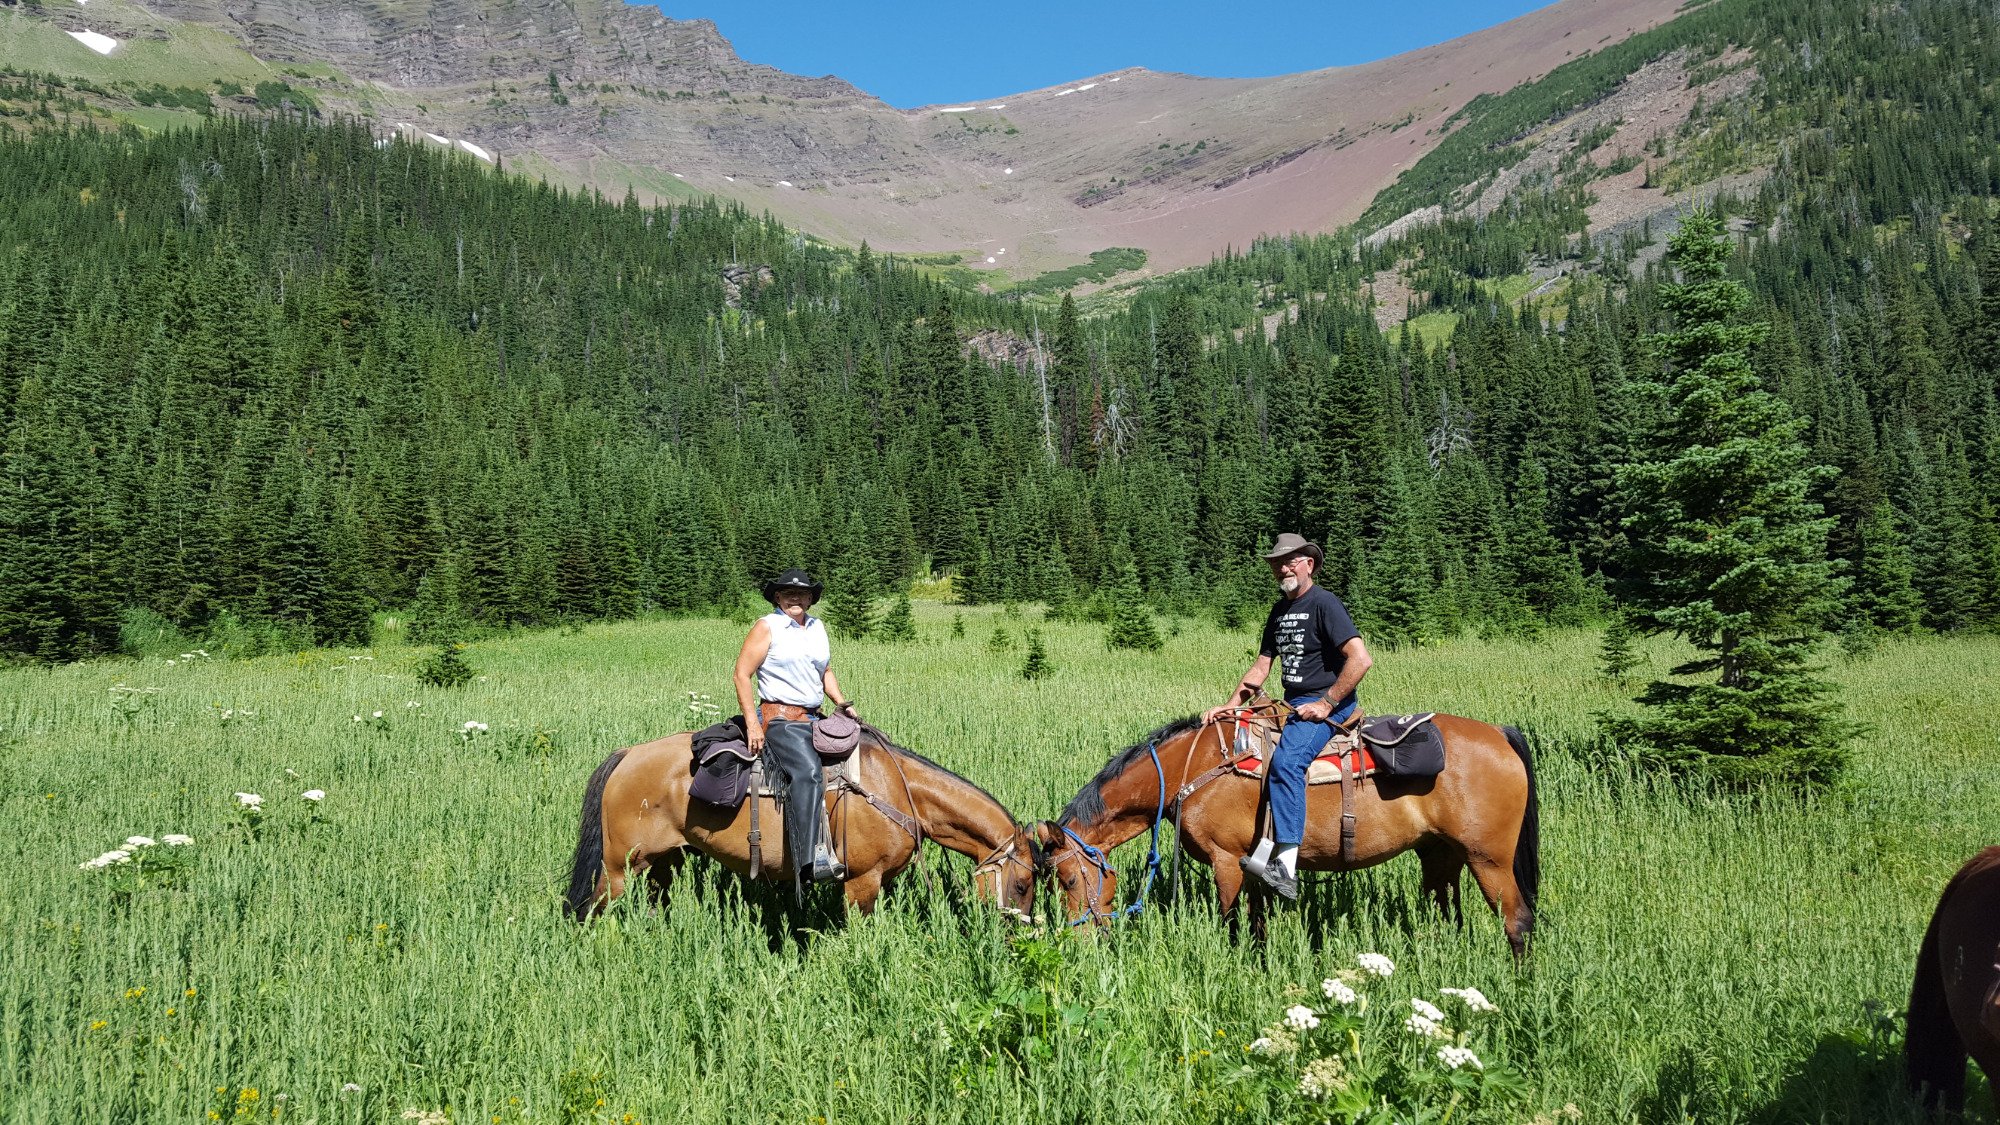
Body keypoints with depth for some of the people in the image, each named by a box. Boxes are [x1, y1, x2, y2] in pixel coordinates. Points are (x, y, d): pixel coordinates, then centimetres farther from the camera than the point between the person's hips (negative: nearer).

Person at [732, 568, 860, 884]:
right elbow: (741, 674, -6)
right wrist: (752, 725, -13)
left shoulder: (818, 628, 17)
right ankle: (812, 858, -39)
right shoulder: (767, 626, -2)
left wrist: (842, 703, 10)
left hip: (815, 718, 8)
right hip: (779, 718, -8)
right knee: (807, 770, -32)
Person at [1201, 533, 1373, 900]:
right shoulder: (1279, 611, 17)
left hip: (1330, 705, -10)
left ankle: (1286, 866, -35)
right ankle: (1264, 849, -3)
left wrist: (1326, 704, -18)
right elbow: (1260, 668, 19)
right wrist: (1230, 706, 7)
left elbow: (1361, 659, -20)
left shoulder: (1324, 603, -10)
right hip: (1293, 704, 10)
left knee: (1285, 761, -31)